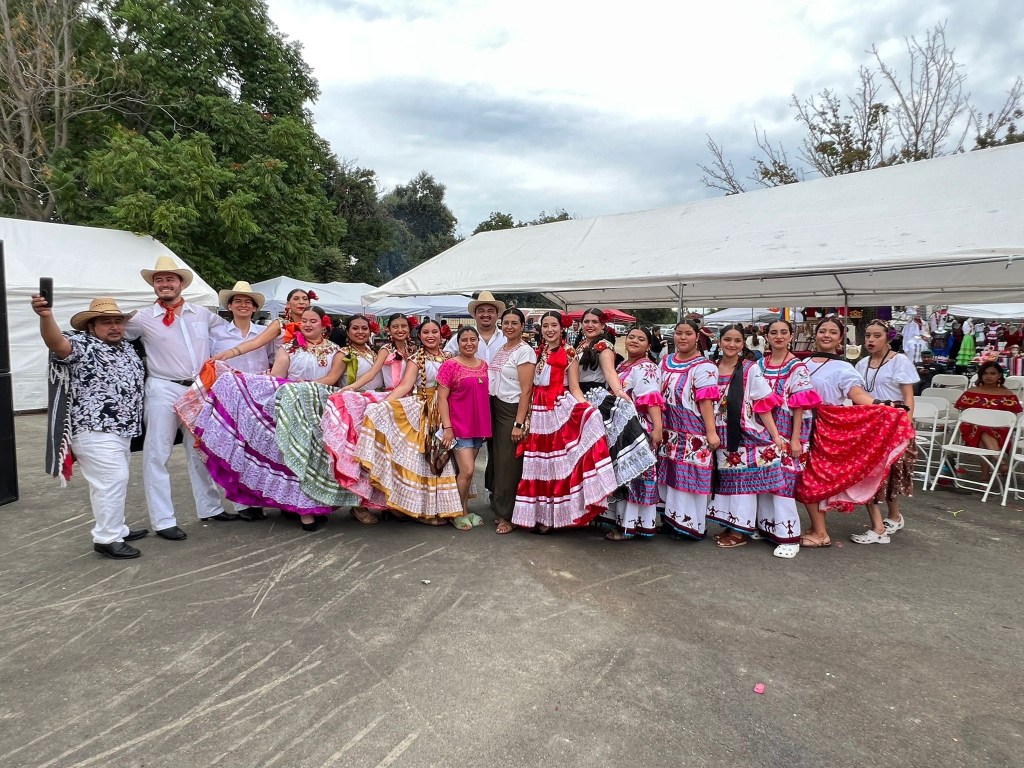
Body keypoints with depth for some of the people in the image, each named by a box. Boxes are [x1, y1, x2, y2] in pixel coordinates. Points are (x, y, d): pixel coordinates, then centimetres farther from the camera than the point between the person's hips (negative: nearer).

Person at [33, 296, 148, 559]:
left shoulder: (127, 347, 14)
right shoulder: (83, 345, -11)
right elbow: (57, 342, -33)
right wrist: (46, 317, -52)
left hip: (120, 429, 9)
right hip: (95, 430, -9)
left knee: (113, 481, 18)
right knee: (112, 480, -11)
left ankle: (117, 529, 30)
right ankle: (106, 539, -2)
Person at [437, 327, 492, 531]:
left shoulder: (483, 365, 9)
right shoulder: (450, 365, -8)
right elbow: (441, 398, -10)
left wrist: (486, 425, 14)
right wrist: (447, 426, -16)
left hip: (479, 425, 6)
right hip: (459, 426, -6)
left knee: (467, 470, 13)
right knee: (467, 470, -10)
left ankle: (464, 510, 24)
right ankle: (461, 513, 9)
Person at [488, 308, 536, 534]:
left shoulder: (525, 351, -11)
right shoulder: (501, 348, 12)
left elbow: (526, 390, -15)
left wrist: (519, 423, -19)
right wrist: (489, 410, 6)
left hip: (513, 410, -7)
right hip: (496, 408, 7)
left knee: (509, 463, -2)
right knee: (498, 460, 10)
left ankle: (508, 516, 9)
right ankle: (500, 509, 22)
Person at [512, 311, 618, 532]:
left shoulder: (569, 354, 0)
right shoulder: (537, 353, 13)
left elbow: (574, 388, -6)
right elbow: (530, 387, 15)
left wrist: (588, 410, -21)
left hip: (561, 410, -4)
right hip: (539, 412, 5)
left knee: (558, 463, -5)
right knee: (538, 464, 7)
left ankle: (552, 515, 4)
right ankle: (539, 514, 17)